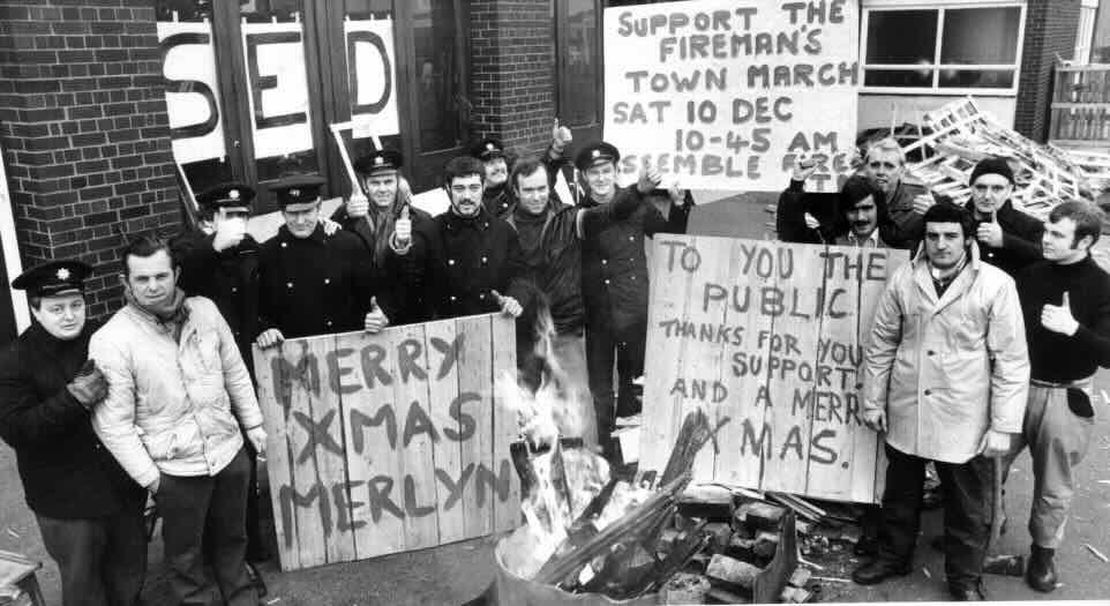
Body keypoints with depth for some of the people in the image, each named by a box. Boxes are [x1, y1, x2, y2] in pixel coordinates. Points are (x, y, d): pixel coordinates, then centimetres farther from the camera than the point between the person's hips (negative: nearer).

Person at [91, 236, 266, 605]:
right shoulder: (109, 342, -17)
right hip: (175, 469, -4)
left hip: (230, 451, 4)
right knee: (186, 551, 16)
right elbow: (113, 423, -14)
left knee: (232, 535, 24)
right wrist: (148, 476, -13)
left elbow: (235, 372, 8)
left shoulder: (204, 310, -3)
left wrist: (253, 423, 10)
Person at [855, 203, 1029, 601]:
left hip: (964, 419, -3)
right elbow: (881, 344, 5)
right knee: (900, 492, 20)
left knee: (968, 506, 11)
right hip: (905, 412, 3)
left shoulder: (996, 285, -11)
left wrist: (1003, 426, -10)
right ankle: (893, 556, 41)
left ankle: (965, 579, 33)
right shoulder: (904, 279, -3)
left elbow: (1012, 361, -9)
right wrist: (872, 400, 6)